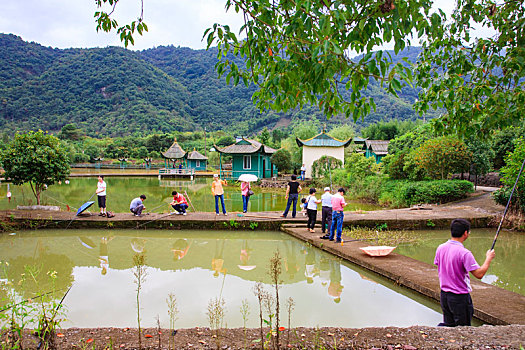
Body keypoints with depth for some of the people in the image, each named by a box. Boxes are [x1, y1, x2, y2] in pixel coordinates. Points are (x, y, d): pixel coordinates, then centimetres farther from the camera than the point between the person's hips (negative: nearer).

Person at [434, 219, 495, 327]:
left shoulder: (440, 248, -1)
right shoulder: (464, 253, -22)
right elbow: (479, 274, -20)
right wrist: (489, 258, -7)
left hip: (444, 294, 7)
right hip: (460, 297, -6)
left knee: (448, 324, 19)